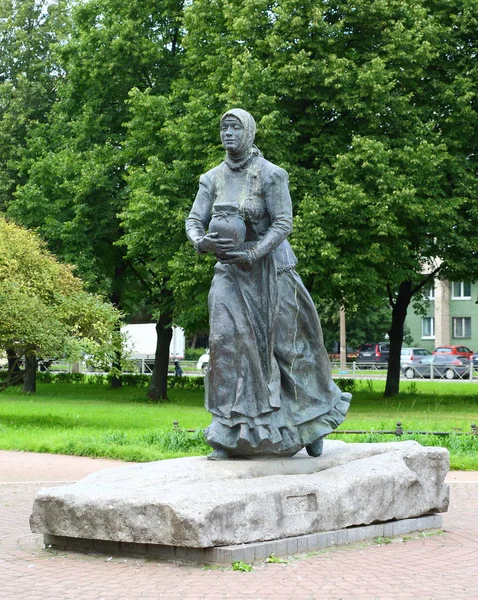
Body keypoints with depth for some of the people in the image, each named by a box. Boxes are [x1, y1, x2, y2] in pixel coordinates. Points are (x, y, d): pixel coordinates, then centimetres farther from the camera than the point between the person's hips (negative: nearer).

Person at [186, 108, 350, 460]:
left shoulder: (270, 175, -10)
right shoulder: (213, 179, 5)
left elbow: (283, 223, -15)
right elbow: (194, 221, 1)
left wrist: (252, 253, -28)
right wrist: (203, 242, -22)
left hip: (270, 269, -4)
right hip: (230, 273, 4)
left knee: (285, 345, 3)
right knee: (228, 342, -10)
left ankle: (313, 422, 25)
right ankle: (233, 437, -7)